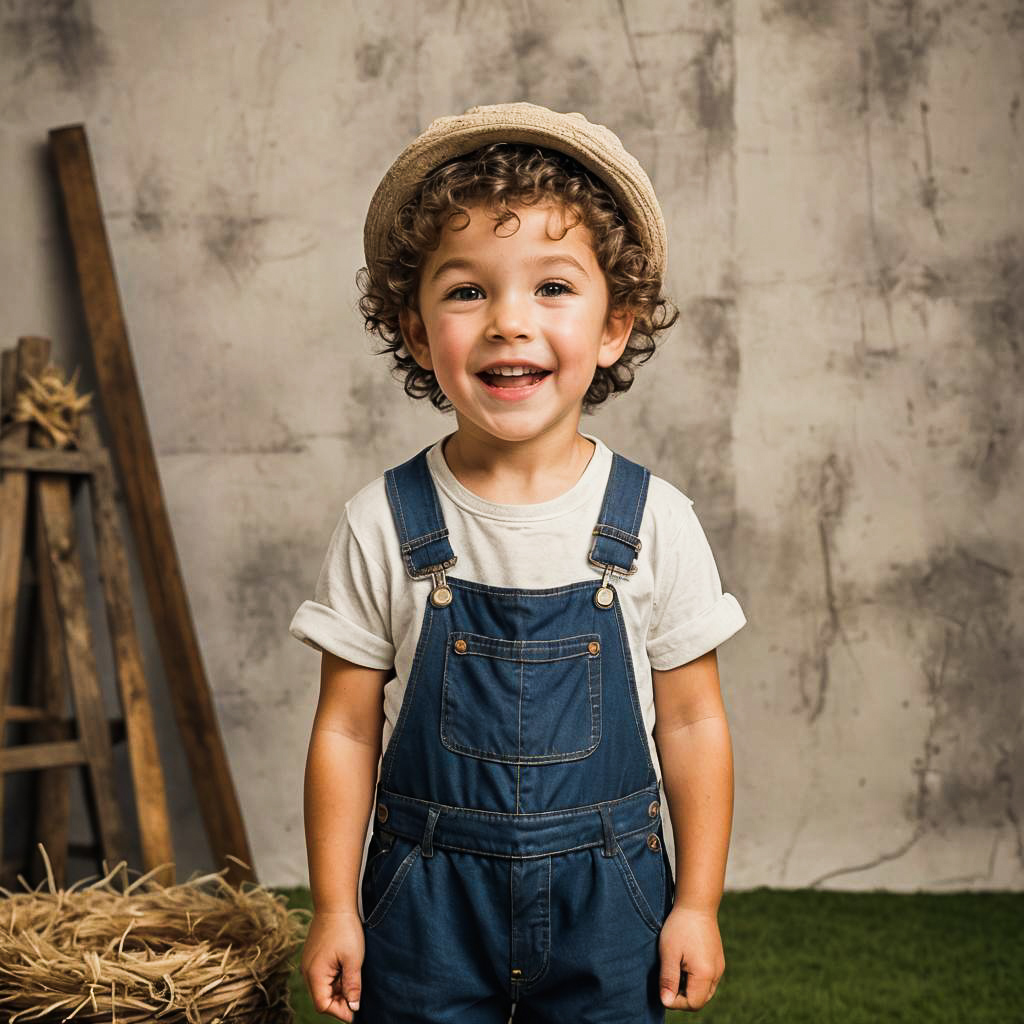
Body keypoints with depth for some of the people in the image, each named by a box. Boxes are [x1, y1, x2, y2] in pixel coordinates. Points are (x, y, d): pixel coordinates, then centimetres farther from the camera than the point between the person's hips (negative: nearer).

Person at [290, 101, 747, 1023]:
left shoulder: (654, 522, -8)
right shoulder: (384, 525, -9)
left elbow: (692, 724, -1)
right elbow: (347, 729, -2)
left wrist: (697, 903, 0)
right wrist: (334, 908, 0)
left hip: (604, 902, 1)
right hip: (427, 901, 0)